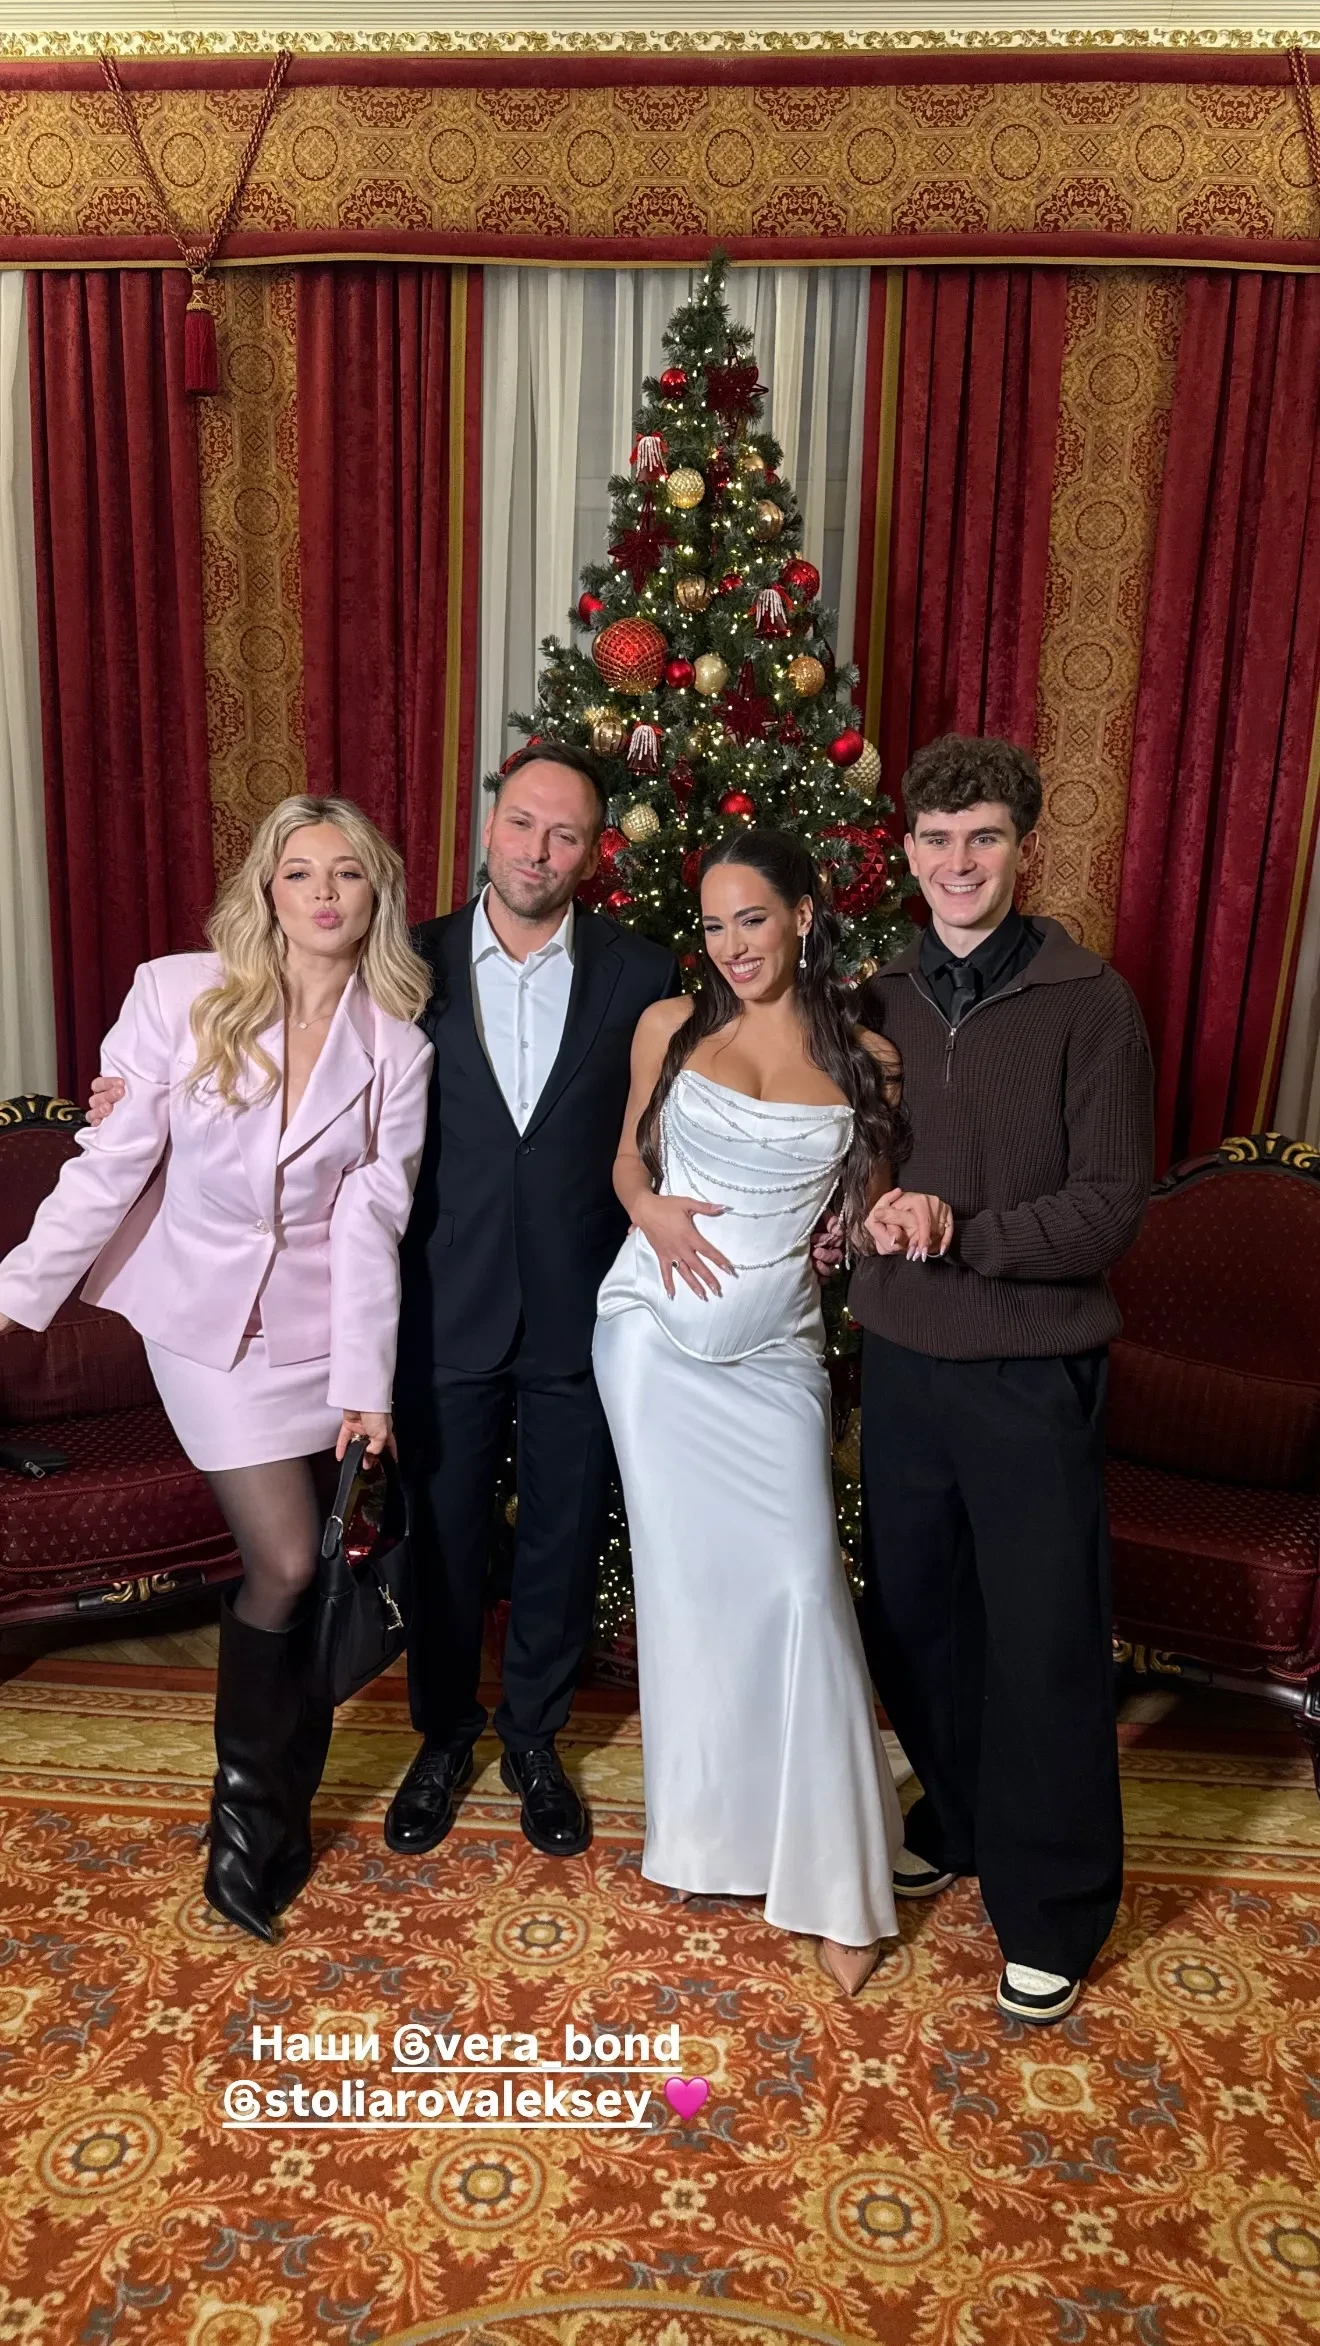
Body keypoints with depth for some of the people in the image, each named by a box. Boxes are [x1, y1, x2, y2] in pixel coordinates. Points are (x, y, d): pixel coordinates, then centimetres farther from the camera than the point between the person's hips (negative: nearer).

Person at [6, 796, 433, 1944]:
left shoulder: (398, 1046, -5)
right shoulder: (178, 995, -10)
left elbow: (370, 1220, -8)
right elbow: (108, 1168, -7)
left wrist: (365, 1384, -11)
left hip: (322, 1325, 2)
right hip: (209, 1320, -2)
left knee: (299, 1566, 9)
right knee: (286, 1564, -5)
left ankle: (273, 1809, 35)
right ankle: (253, 1799, 24)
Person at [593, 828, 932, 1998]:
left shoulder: (866, 1058, 1)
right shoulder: (670, 1027, 3)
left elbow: (871, 1204, 12)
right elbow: (628, 1160, 12)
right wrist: (652, 1212, -9)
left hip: (774, 1353, -1)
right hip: (657, 1331, 1)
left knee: (799, 1584, -8)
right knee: (688, 1578, 7)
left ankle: (831, 1870, 9)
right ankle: (707, 1825, 28)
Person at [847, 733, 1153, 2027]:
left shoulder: (1089, 1003, -8)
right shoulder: (880, 1000, 6)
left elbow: (1111, 1204, -13)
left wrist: (964, 1234, -23)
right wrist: (862, 1221, -6)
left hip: (1031, 1368, -4)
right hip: (901, 1353, 5)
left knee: (1044, 1638, 4)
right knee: (913, 1609, 16)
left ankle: (1053, 1909, 23)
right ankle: (957, 1821, 40)